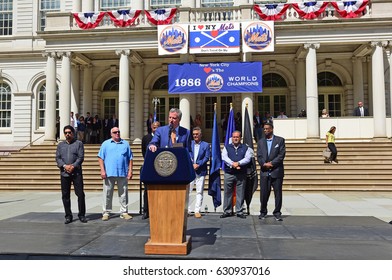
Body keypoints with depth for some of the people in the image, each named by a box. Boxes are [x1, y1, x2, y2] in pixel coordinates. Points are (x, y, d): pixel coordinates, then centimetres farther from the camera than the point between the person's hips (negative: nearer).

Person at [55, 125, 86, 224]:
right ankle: (68, 216, 15)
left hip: (76, 172, -3)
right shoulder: (60, 145, 14)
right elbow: (58, 158, 6)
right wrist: (65, 166, -10)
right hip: (64, 173, 3)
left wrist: (73, 166, -15)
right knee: (65, 195, 5)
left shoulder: (79, 143, 5)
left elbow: (81, 157, -3)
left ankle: (82, 215, 9)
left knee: (80, 194, -2)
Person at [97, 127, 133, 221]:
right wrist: (102, 170, -6)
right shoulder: (106, 144, 9)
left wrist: (130, 171, 2)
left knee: (123, 194, 5)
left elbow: (130, 158, 10)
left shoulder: (125, 144, 12)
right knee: (107, 194, 3)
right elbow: (100, 158, 3)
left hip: (123, 173, 1)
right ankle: (106, 212, 11)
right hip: (109, 173, -1)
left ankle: (124, 212, 12)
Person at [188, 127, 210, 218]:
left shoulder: (206, 145, 7)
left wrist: (198, 164, -12)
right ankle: (187, 210, 6)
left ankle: (197, 211, 7)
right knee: (187, 191, -1)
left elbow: (207, 157, -1)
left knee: (199, 192, 1)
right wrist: (192, 164, -10)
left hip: (200, 171, -1)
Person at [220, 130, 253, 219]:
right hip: (229, 173, 0)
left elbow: (248, 158, -3)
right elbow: (224, 157, -4)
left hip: (241, 174, 0)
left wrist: (238, 163, -18)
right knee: (227, 193, 2)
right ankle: (227, 211, 11)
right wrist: (232, 164, -18)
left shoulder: (245, 148, 11)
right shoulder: (227, 147, 11)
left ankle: (239, 212, 10)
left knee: (240, 193, 1)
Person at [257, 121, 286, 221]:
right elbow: (259, 156, 6)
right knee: (264, 193, 4)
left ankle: (277, 213, 11)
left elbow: (282, 154, -5)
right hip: (264, 172, 2)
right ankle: (263, 212, 19)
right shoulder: (260, 142, 14)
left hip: (276, 171, -2)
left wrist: (272, 163, -13)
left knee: (278, 193, 1)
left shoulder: (280, 140, 4)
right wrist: (264, 164, -12)